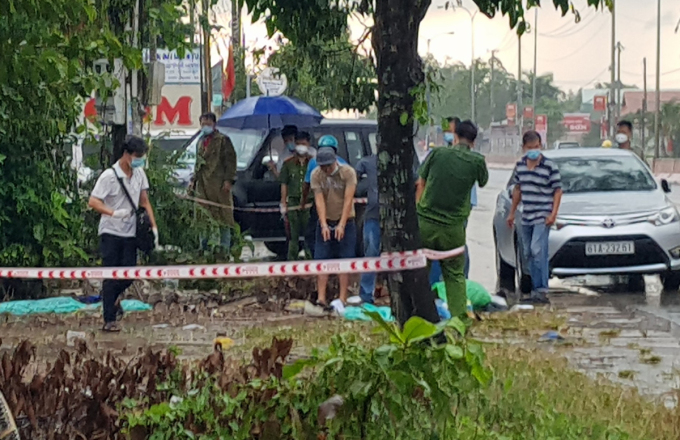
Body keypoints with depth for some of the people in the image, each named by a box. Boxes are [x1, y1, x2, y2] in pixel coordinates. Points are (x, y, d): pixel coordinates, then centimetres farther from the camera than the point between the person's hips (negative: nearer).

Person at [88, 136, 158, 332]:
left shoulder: (139, 174, 8)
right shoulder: (109, 176, -12)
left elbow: (144, 201, 15)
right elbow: (93, 201, -17)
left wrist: (153, 225, 8)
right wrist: (113, 213, -31)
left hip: (130, 233, 5)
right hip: (111, 233, -5)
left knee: (129, 275, 4)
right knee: (111, 276, -4)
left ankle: (110, 296, 35)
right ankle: (109, 320, 1)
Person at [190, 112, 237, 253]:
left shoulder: (223, 140, 1)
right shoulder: (201, 142, 22)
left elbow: (230, 161, -6)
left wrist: (228, 180, -15)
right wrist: (194, 180, 19)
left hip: (219, 184, -7)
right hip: (203, 186, 7)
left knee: (223, 216, -5)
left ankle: (224, 247, -4)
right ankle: (203, 247, 14)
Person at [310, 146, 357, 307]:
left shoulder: (348, 172, -13)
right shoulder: (316, 175, -5)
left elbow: (348, 200, -17)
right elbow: (319, 200, -11)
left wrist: (341, 225, -24)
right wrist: (324, 224, -21)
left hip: (345, 222, -2)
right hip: (325, 222, 2)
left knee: (344, 260, -3)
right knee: (322, 259, -3)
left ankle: (343, 298, -3)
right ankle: (321, 297, -3)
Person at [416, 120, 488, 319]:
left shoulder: (437, 154, -2)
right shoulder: (477, 161, -5)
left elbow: (420, 184, 7)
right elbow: (483, 181, 16)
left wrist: (418, 208, 19)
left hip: (425, 222, 1)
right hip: (453, 226, 0)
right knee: (455, 274, 10)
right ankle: (459, 315, 5)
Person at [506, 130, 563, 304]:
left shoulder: (550, 166, -8)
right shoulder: (520, 165, 8)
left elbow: (558, 190, -5)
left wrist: (553, 213, -13)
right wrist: (512, 212, 19)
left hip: (542, 217, -6)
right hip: (526, 217, 7)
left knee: (537, 250, -18)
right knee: (528, 254, 9)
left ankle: (541, 290, -18)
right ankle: (537, 289, 16)